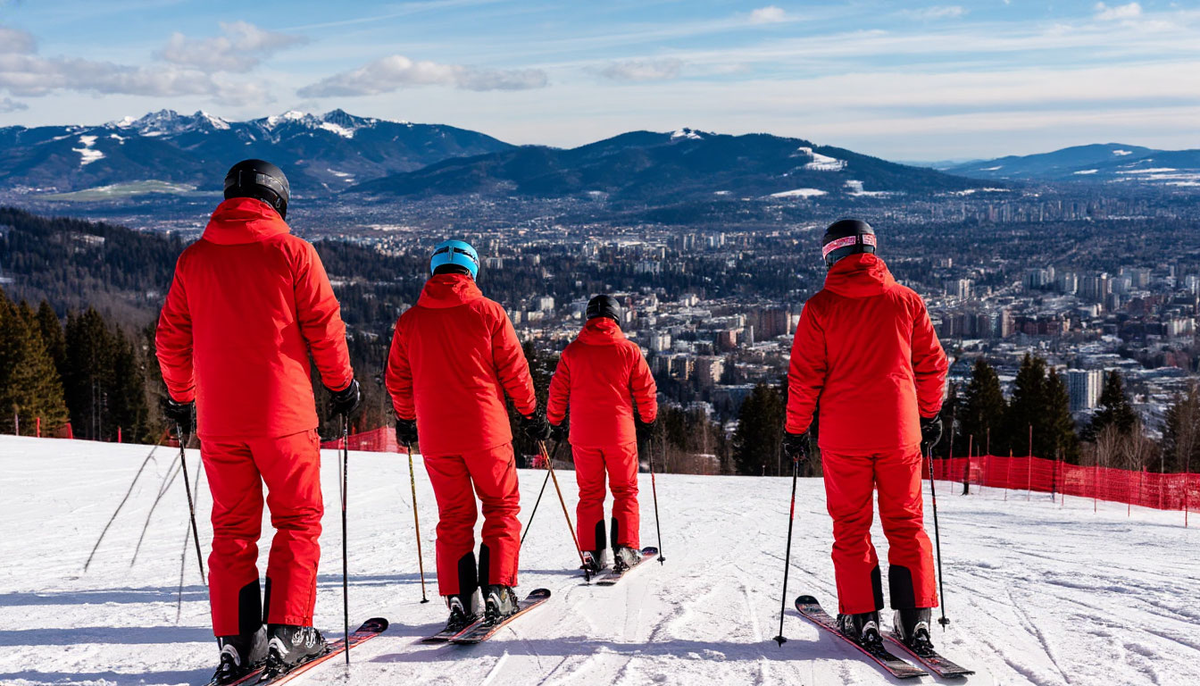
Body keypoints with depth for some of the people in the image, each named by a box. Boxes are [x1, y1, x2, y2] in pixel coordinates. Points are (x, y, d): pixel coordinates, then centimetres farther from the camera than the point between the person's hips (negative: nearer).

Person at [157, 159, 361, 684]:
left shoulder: (193, 258, 6)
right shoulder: (292, 252, -4)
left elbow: (171, 339, 9)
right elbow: (324, 327, -4)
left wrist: (181, 399, 22)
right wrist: (342, 384, 10)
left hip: (218, 420, 4)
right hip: (283, 414, -3)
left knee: (232, 528, 11)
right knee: (297, 522, 8)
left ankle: (235, 642, 10)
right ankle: (287, 633, 4)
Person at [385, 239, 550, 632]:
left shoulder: (410, 320, 4)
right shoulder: (488, 312, -4)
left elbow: (398, 379, 11)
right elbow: (514, 371, -2)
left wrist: (405, 421, 26)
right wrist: (531, 415, 10)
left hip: (435, 436, 3)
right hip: (485, 430, -3)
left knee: (453, 516, 11)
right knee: (501, 509, 10)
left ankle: (459, 599, 6)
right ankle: (497, 592, 2)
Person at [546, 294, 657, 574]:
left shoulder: (572, 351, 2)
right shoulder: (629, 350, -2)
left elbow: (557, 391, 5)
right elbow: (646, 390, 2)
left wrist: (555, 423, 18)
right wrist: (647, 420, 18)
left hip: (583, 435, 2)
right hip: (619, 433, -1)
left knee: (590, 494, 11)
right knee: (625, 491, 10)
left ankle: (592, 552, 6)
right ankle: (625, 549, 2)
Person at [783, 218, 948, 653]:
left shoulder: (821, 307, -4)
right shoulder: (906, 300, 3)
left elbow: (804, 376, -4)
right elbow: (932, 365, 8)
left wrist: (796, 430, 6)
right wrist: (929, 416, 22)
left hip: (843, 436, -2)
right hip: (899, 431, 2)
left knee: (851, 525, 9)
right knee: (905, 524, 11)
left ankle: (862, 617, 7)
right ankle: (915, 619, 8)